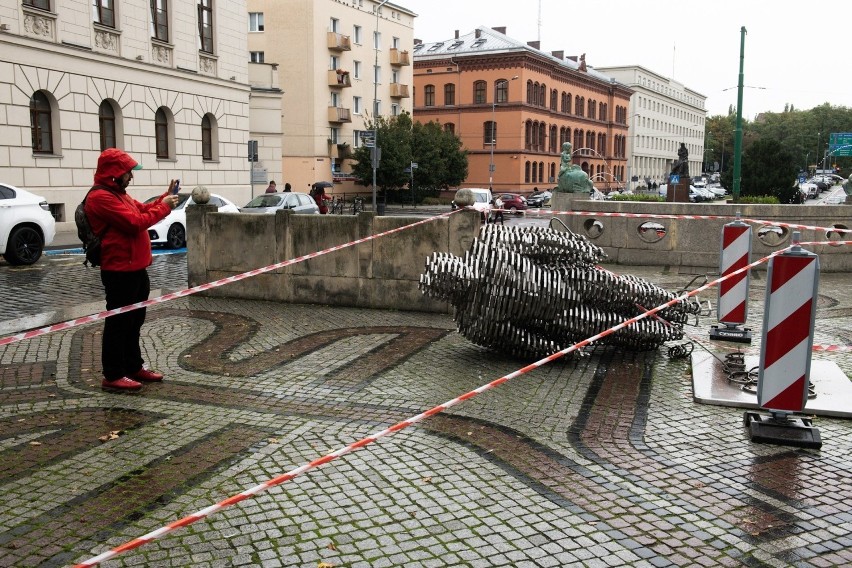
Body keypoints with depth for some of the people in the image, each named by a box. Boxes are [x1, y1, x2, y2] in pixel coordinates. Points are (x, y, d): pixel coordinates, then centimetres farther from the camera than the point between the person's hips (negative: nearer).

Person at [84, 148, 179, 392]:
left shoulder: (117, 194, 15)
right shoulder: (101, 197, -18)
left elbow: (141, 209, 22)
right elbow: (135, 222, -24)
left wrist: (165, 198, 9)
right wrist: (163, 207, -14)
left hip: (135, 269, 10)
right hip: (120, 272, -10)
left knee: (133, 321, 18)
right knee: (118, 323, -3)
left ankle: (134, 366, 29)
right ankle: (113, 376, 4)